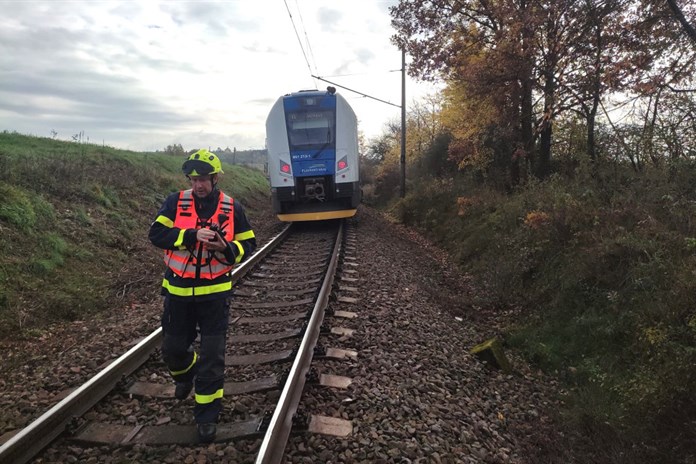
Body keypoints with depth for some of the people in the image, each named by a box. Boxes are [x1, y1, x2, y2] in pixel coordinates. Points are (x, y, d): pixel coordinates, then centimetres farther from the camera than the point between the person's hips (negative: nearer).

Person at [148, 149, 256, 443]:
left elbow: (248, 245, 0)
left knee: (212, 357, 3)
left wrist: (226, 249, -21)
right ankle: (186, 374, 51)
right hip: (178, 291, 2)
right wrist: (192, 235, -26)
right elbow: (156, 234, -13)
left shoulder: (232, 208, -4)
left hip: (215, 293, -1)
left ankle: (207, 415, 21)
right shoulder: (176, 202, -4)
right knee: (173, 349, 15)